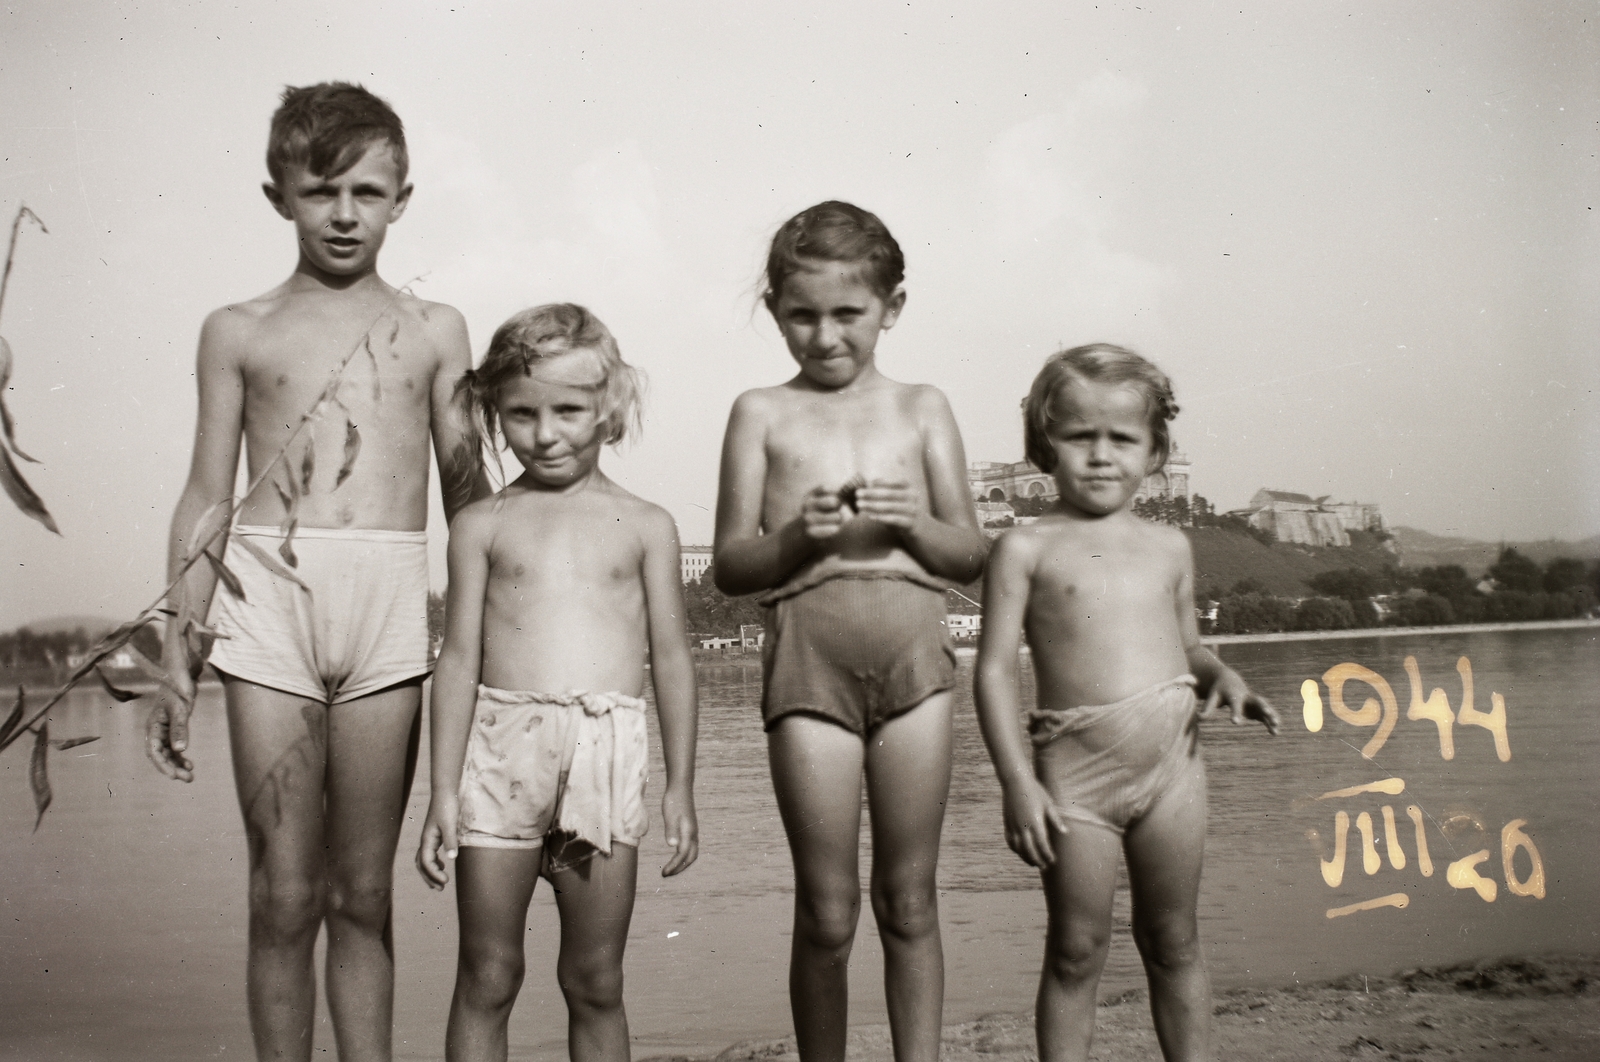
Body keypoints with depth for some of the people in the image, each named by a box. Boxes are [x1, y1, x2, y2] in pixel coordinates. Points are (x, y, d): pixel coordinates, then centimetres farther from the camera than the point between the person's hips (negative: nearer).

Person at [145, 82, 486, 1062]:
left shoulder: (433, 331, 13)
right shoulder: (239, 332, 12)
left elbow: (468, 496, 16)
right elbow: (206, 501, 12)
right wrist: (178, 660, 7)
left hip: (392, 610, 0)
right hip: (266, 598, 0)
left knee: (363, 896, 4)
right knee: (284, 896, 0)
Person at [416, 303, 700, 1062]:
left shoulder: (645, 526, 8)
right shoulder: (483, 525, 7)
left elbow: (671, 657, 9)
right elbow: (459, 658, 5)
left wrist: (680, 787, 7)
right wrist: (444, 792, 0)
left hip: (606, 753, 0)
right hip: (500, 749, 0)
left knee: (595, 984, 7)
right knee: (486, 979, 5)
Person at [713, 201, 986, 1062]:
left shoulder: (922, 410, 12)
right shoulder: (763, 414, 8)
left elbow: (970, 556, 10)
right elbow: (729, 566, 6)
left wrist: (913, 521, -9)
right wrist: (797, 537, -13)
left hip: (913, 648, 1)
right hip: (808, 658, -1)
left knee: (909, 899, 5)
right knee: (826, 913, 2)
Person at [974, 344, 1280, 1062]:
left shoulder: (1169, 547, 11)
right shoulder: (1026, 548, -2)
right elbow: (996, 668, -5)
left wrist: (1222, 677, 0)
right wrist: (1016, 782, -12)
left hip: (1171, 759, 3)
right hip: (1074, 768, -3)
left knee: (1172, 943, 13)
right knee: (1076, 951, 4)